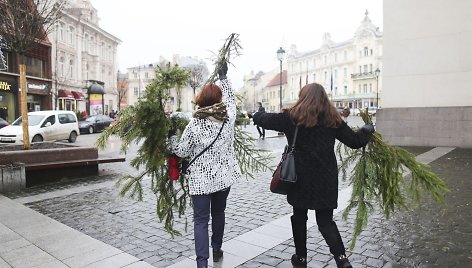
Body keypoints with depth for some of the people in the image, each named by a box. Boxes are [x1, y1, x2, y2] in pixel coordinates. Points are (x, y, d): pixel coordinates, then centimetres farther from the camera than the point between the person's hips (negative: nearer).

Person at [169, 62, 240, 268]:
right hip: (225, 176, 4)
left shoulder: (194, 125, -15)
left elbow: (182, 152, -6)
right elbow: (231, 99, 15)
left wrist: (171, 137, 10)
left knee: (201, 220, 4)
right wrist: (223, 77, 25)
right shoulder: (229, 119, -5)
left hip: (201, 179, -4)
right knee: (219, 213, 22)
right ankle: (216, 249, 38)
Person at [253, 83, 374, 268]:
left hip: (300, 178, -1)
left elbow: (264, 120, 7)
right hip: (326, 179, 2)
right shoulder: (332, 119, 1)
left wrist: (256, 114, 30)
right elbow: (355, 141, 6)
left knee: (299, 218, 16)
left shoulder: (292, 117, -3)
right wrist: (368, 129, 27)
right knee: (325, 220, 12)